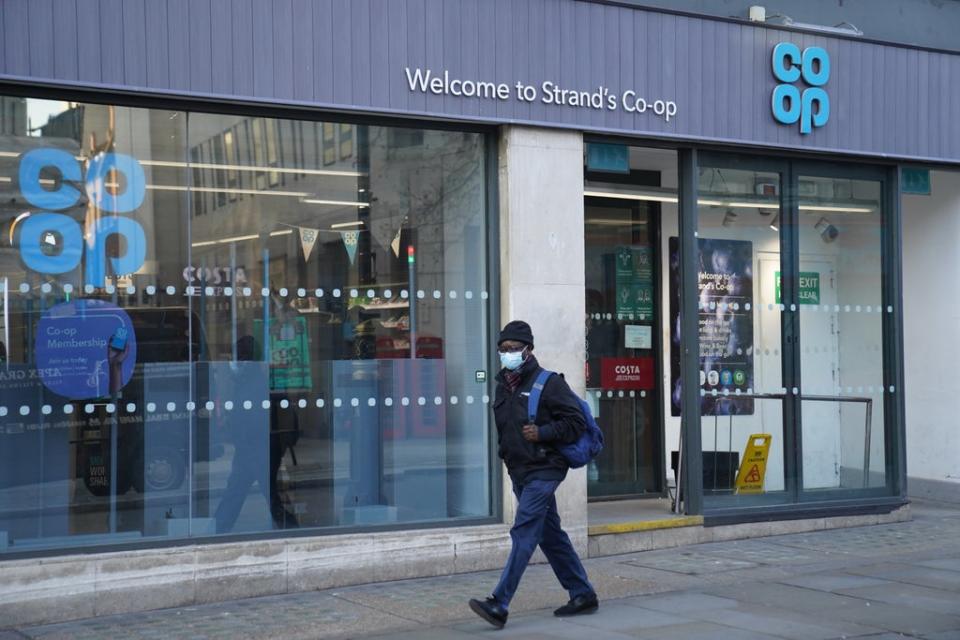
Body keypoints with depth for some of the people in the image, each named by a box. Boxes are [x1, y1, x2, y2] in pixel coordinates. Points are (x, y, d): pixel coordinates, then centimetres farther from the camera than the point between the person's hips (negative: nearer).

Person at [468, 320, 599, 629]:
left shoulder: (548, 383, -9)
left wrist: (542, 433, -19)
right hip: (519, 471, 8)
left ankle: (499, 604, -17)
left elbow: (576, 421, -12)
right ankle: (583, 595, 23)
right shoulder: (504, 385, 13)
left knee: (524, 533, -13)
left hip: (543, 470, -8)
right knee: (551, 535, 13)